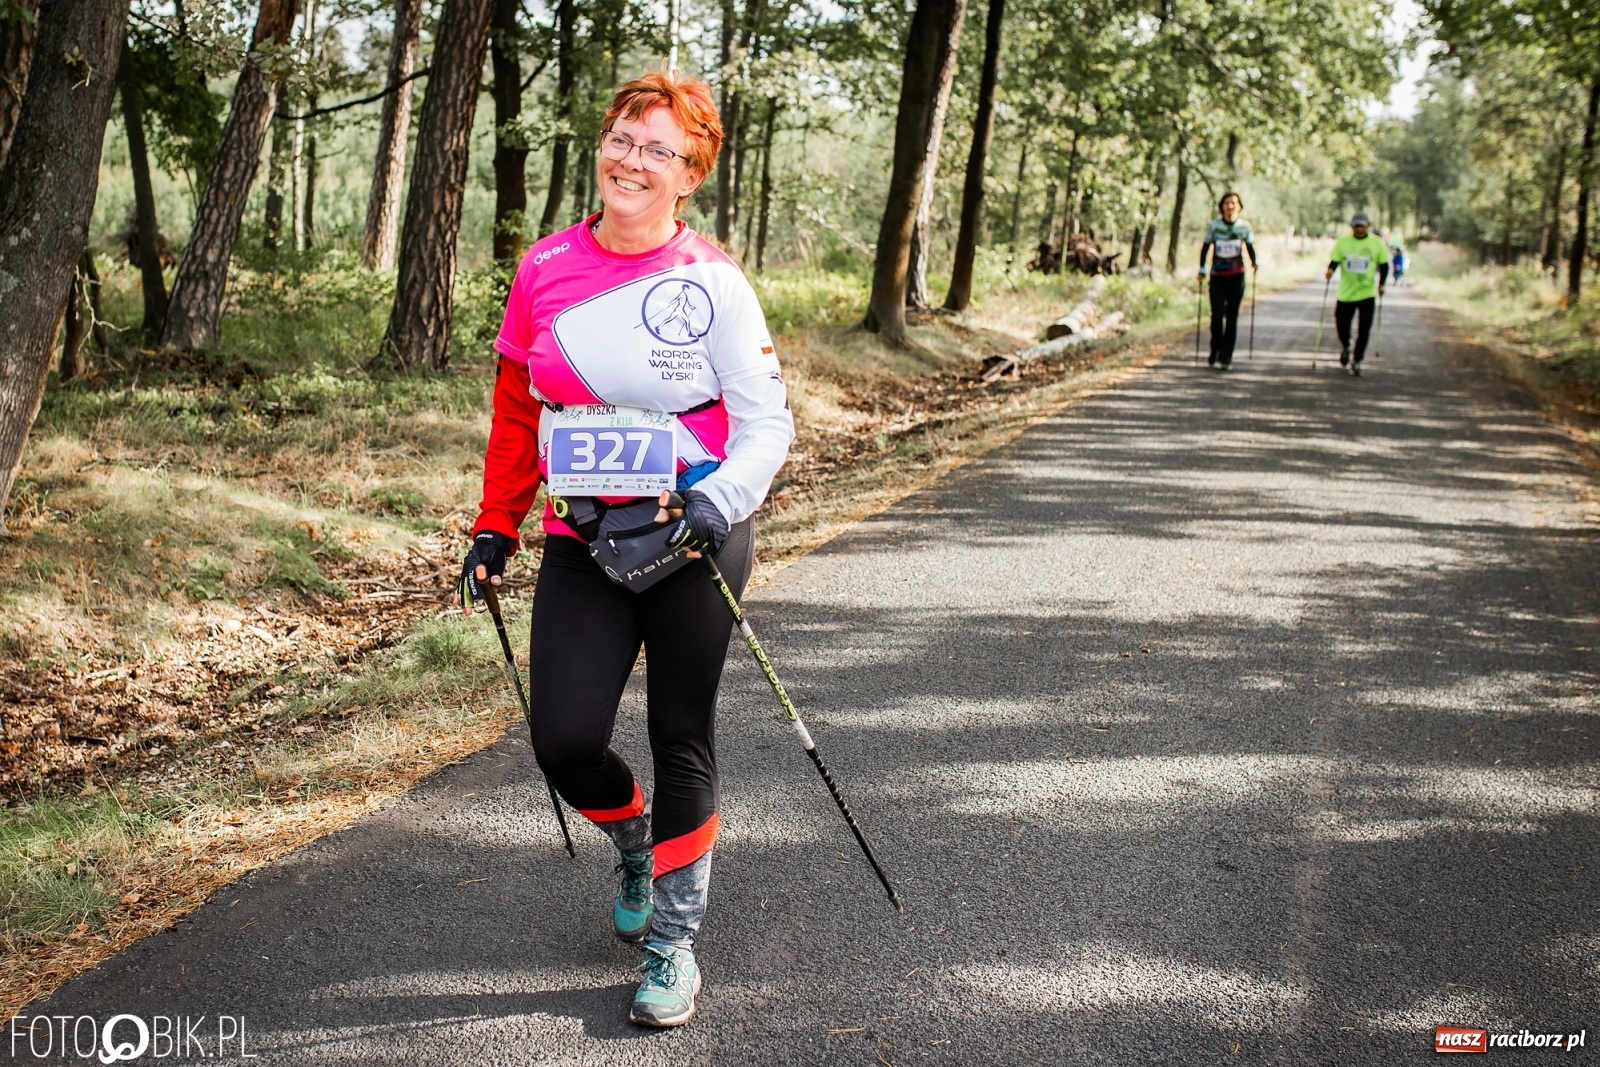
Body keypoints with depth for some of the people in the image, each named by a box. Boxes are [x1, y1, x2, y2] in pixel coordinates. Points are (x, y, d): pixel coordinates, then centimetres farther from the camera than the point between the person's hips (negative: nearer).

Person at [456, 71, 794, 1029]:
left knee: (681, 740, 6)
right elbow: (517, 411, 13)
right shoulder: (546, 270, 3)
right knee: (566, 742, -6)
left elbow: (768, 423, -6)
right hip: (584, 544, 3)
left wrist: (718, 499, -24)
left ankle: (674, 939, 23)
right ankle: (636, 841, 30)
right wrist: (496, 528, 14)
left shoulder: (710, 282, -7)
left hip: (692, 539, -3)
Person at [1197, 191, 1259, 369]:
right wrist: (1202, 269, 1)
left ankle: (1226, 356, 4)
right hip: (1217, 276, -1)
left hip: (1237, 276, 1)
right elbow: (1205, 247, 6)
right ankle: (1214, 353, 11)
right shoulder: (1213, 225, -2)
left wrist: (1254, 262, 0)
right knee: (1217, 314, -7)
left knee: (1232, 316, 0)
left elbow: (1249, 247, 13)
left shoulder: (1244, 226, 0)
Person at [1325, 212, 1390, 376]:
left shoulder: (1377, 243, -1)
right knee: (1341, 324, 4)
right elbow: (1334, 261, -1)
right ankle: (1345, 348, 37)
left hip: (1367, 293, -1)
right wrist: (1330, 271, -23)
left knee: (1364, 330, -5)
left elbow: (1384, 265, 7)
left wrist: (1381, 284, -3)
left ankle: (1356, 361, 9)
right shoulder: (1343, 242, -1)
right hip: (1345, 293, 1)